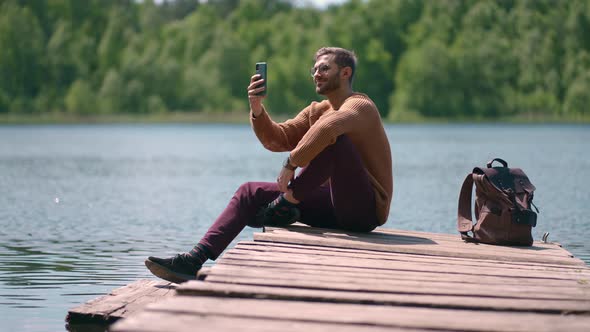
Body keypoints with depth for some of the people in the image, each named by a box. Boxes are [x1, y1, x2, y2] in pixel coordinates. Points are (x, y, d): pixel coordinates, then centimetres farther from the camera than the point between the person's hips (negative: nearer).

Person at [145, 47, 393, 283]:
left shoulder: (360, 106, -10)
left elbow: (326, 128, -33)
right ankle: (196, 260, -7)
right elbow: (278, 139, 10)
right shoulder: (316, 111, 19)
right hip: (332, 206, 8)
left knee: (334, 139, -31)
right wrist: (257, 109, -7)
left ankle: (287, 203, -17)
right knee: (250, 192, 4)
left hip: (367, 208, -8)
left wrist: (292, 164, -26)